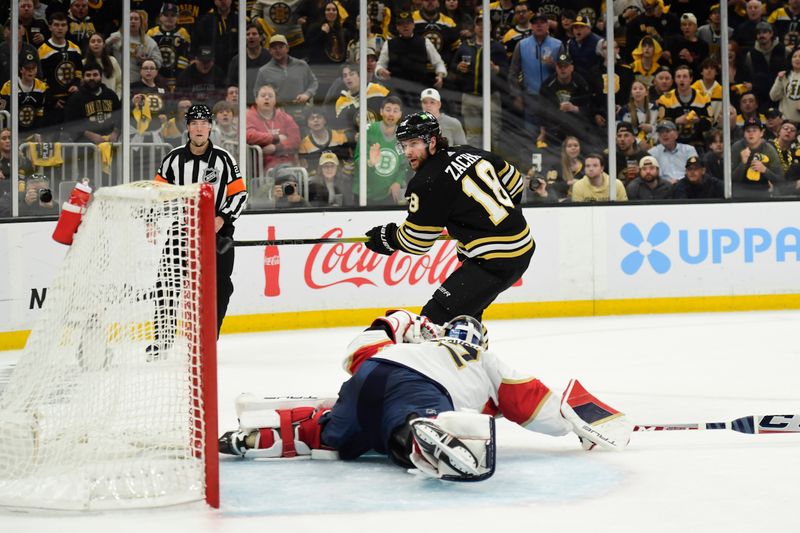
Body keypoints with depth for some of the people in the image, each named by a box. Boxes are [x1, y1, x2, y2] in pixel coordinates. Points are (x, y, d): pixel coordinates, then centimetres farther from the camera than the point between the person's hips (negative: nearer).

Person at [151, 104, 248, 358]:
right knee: (168, 284, -7)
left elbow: (239, 193, 0)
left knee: (217, 288, -1)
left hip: (216, 232, -1)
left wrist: (223, 218, -13)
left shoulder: (224, 159, -1)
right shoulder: (173, 159, 3)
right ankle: (162, 339, 2)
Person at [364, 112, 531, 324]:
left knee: (436, 317, -11)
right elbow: (514, 181, 20)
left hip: (496, 262, -10)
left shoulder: (428, 183, -15)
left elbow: (415, 242, -6)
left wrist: (386, 238, 12)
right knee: (465, 307, 29)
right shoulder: (469, 153, 8)